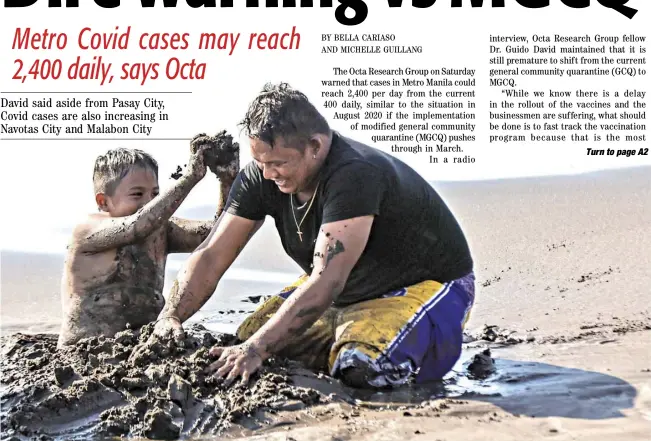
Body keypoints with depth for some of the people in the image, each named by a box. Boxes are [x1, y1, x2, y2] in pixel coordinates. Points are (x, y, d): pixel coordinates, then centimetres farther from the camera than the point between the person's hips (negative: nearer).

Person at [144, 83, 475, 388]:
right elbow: (211, 256, -11)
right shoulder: (261, 177, -13)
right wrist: (170, 317, -27)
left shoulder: (354, 175, -35)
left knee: (360, 364, -34)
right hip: (349, 290, 8)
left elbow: (326, 281, -41)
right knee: (248, 337, -3)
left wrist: (257, 349, -46)